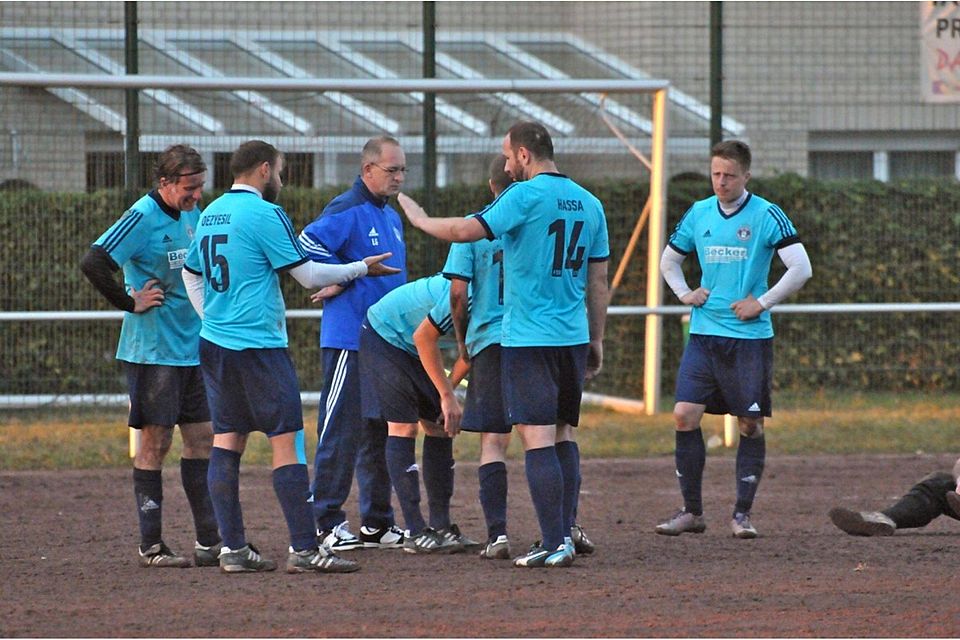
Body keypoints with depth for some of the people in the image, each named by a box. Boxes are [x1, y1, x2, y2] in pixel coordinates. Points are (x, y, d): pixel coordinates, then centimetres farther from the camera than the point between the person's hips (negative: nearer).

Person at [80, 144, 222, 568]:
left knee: (201, 439, 8)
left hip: (192, 348, 8)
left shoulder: (192, 213, 11)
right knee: (155, 442, -3)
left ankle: (209, 541, 14)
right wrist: (130, 303, -17)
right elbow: (93, 263, -23)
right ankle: (151, 546, 4)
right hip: (152, 351, -8)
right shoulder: (142, 218, -14)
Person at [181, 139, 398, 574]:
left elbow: (191, 275, 22)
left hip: (214, 343, 8)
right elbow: (307, 274, -9)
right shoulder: (264, 214, -11)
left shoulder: (210, 214, 12)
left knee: (226, 441, 8)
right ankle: (303, 550, -10)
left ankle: (233, 549, 7)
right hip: (259, 346, -8)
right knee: (286, 442, -6)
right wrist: (360, 268, 3)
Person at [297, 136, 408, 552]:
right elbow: (307, 244, -23)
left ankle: (377, 524, 17)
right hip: (349, 341, -9)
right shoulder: (346, 211, -10)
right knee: (340, 430, -7)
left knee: (380, 433, 11)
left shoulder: (392, 217, 18)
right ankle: (327, 521, -4)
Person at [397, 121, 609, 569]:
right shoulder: (589, 204, 10)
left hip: (528, 339, -7)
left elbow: (465, 231, -16)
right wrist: (597, 340, 20)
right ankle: (565, 535, 15)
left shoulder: (526, 196, -10)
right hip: (574, 338, 7)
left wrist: (420, 220, 2)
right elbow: (598, 282, 14)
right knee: (563, 435, 15)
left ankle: (554, 544, -11)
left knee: (538, 439, -7)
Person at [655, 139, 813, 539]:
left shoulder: (767, 216, -5)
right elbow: (669, 260, 24)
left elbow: (801, 269, -9)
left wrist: (762, 303, -11)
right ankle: (691, 511, 4)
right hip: (704, 334, 4)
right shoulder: (698, 214, 9)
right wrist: (685, 294, 7)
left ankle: (742, 514, 10)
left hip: (750, 337, -4)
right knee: (684, 415, -6)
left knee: (750, 425, 0)